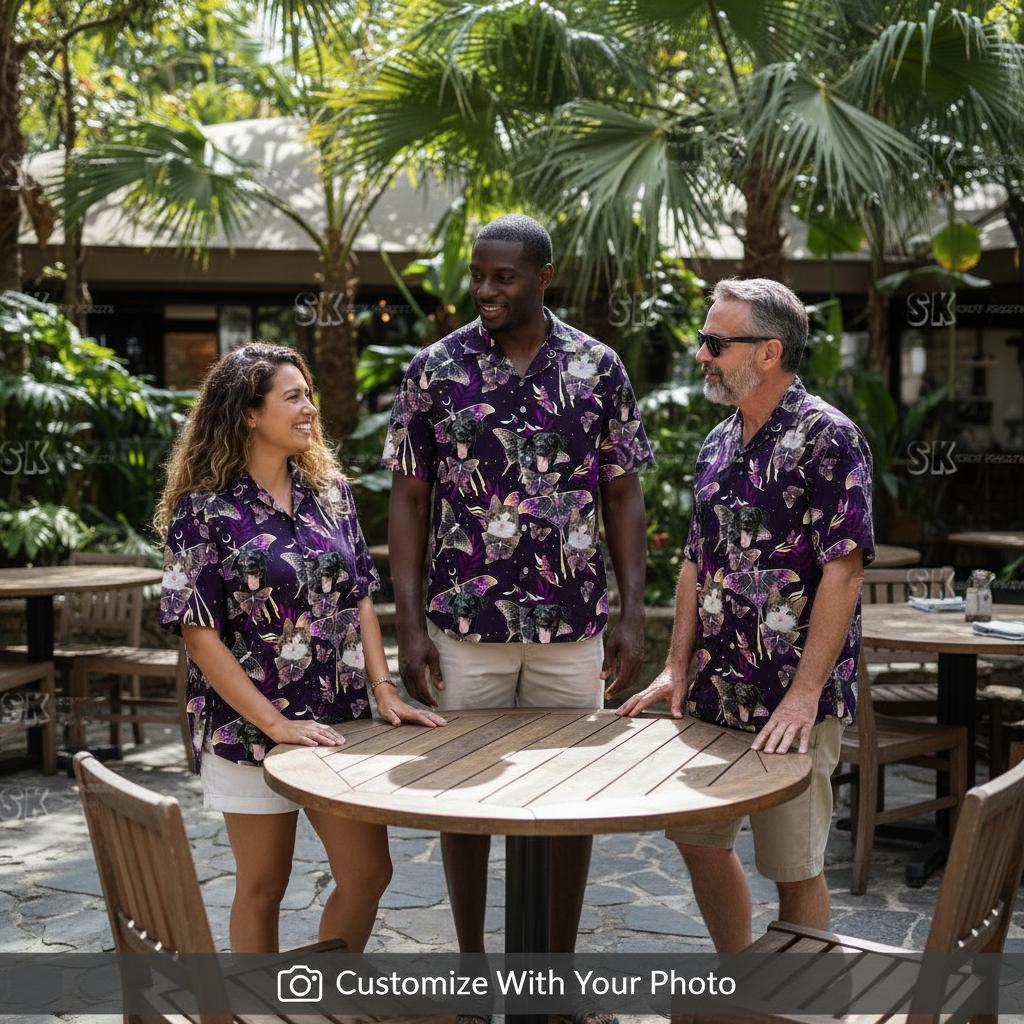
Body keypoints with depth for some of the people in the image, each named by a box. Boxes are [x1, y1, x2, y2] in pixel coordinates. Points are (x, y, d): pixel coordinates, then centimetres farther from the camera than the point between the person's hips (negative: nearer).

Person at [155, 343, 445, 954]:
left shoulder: (330, 490, 6)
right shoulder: (205, 509, -10)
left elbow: (360, 599, 9)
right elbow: (199, 631, -12)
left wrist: (384, 690, -2)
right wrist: (274, 724, -17)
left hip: (339, 721, 5)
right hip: (250, 730, -5)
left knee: (369, 872, 7)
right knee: (263, 886, 7)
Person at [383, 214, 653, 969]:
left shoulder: (599, 367, 2)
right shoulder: (435, 369, 0)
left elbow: (623, 495, 5)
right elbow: (409, 500, 1)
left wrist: (633, 615, -2)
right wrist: (409, 624, -5)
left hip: (573, 625, 1)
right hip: (465, 623, 0)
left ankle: (563, 963, 25)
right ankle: (471, 962, 25)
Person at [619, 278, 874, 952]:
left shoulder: (826, 436, -12)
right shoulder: (719, 445, 12)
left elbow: (844, 568, -18)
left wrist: (804, 694, -22)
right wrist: (677, 668, 9)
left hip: (792, 702, -8)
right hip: (714, 694, 8)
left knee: (793, 864, 3)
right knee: (700, 840, 16)